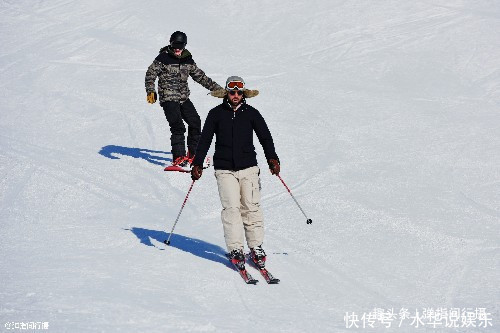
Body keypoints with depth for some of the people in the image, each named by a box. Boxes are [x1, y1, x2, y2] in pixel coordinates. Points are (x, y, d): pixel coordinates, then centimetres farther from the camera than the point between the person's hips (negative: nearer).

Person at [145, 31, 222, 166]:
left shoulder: (188, 60, 11)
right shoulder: (163, 58, -5)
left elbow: (200, 77, 20)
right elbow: (150, 75, -7)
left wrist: (217, 88, 20)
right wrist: (151, 91, -22)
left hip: (184, 98, 6)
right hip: (169, 98, -6)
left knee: (195, 122, 3)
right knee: (178, 127, -17)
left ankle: (193, 154, 19)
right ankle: (179, 157, -15)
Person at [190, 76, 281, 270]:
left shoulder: (251, 113, 6)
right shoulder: (216, 114, 5)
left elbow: (265, 137, 7)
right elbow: (205, 140, 7)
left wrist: (272, 159, -5)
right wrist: (197, 164, 2)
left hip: (249, 168, 1)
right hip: (225, 170, -1)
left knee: (251, 207, -2)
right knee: (231, 207, -11)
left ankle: (256, 247, 7)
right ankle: (235, 250, -8)